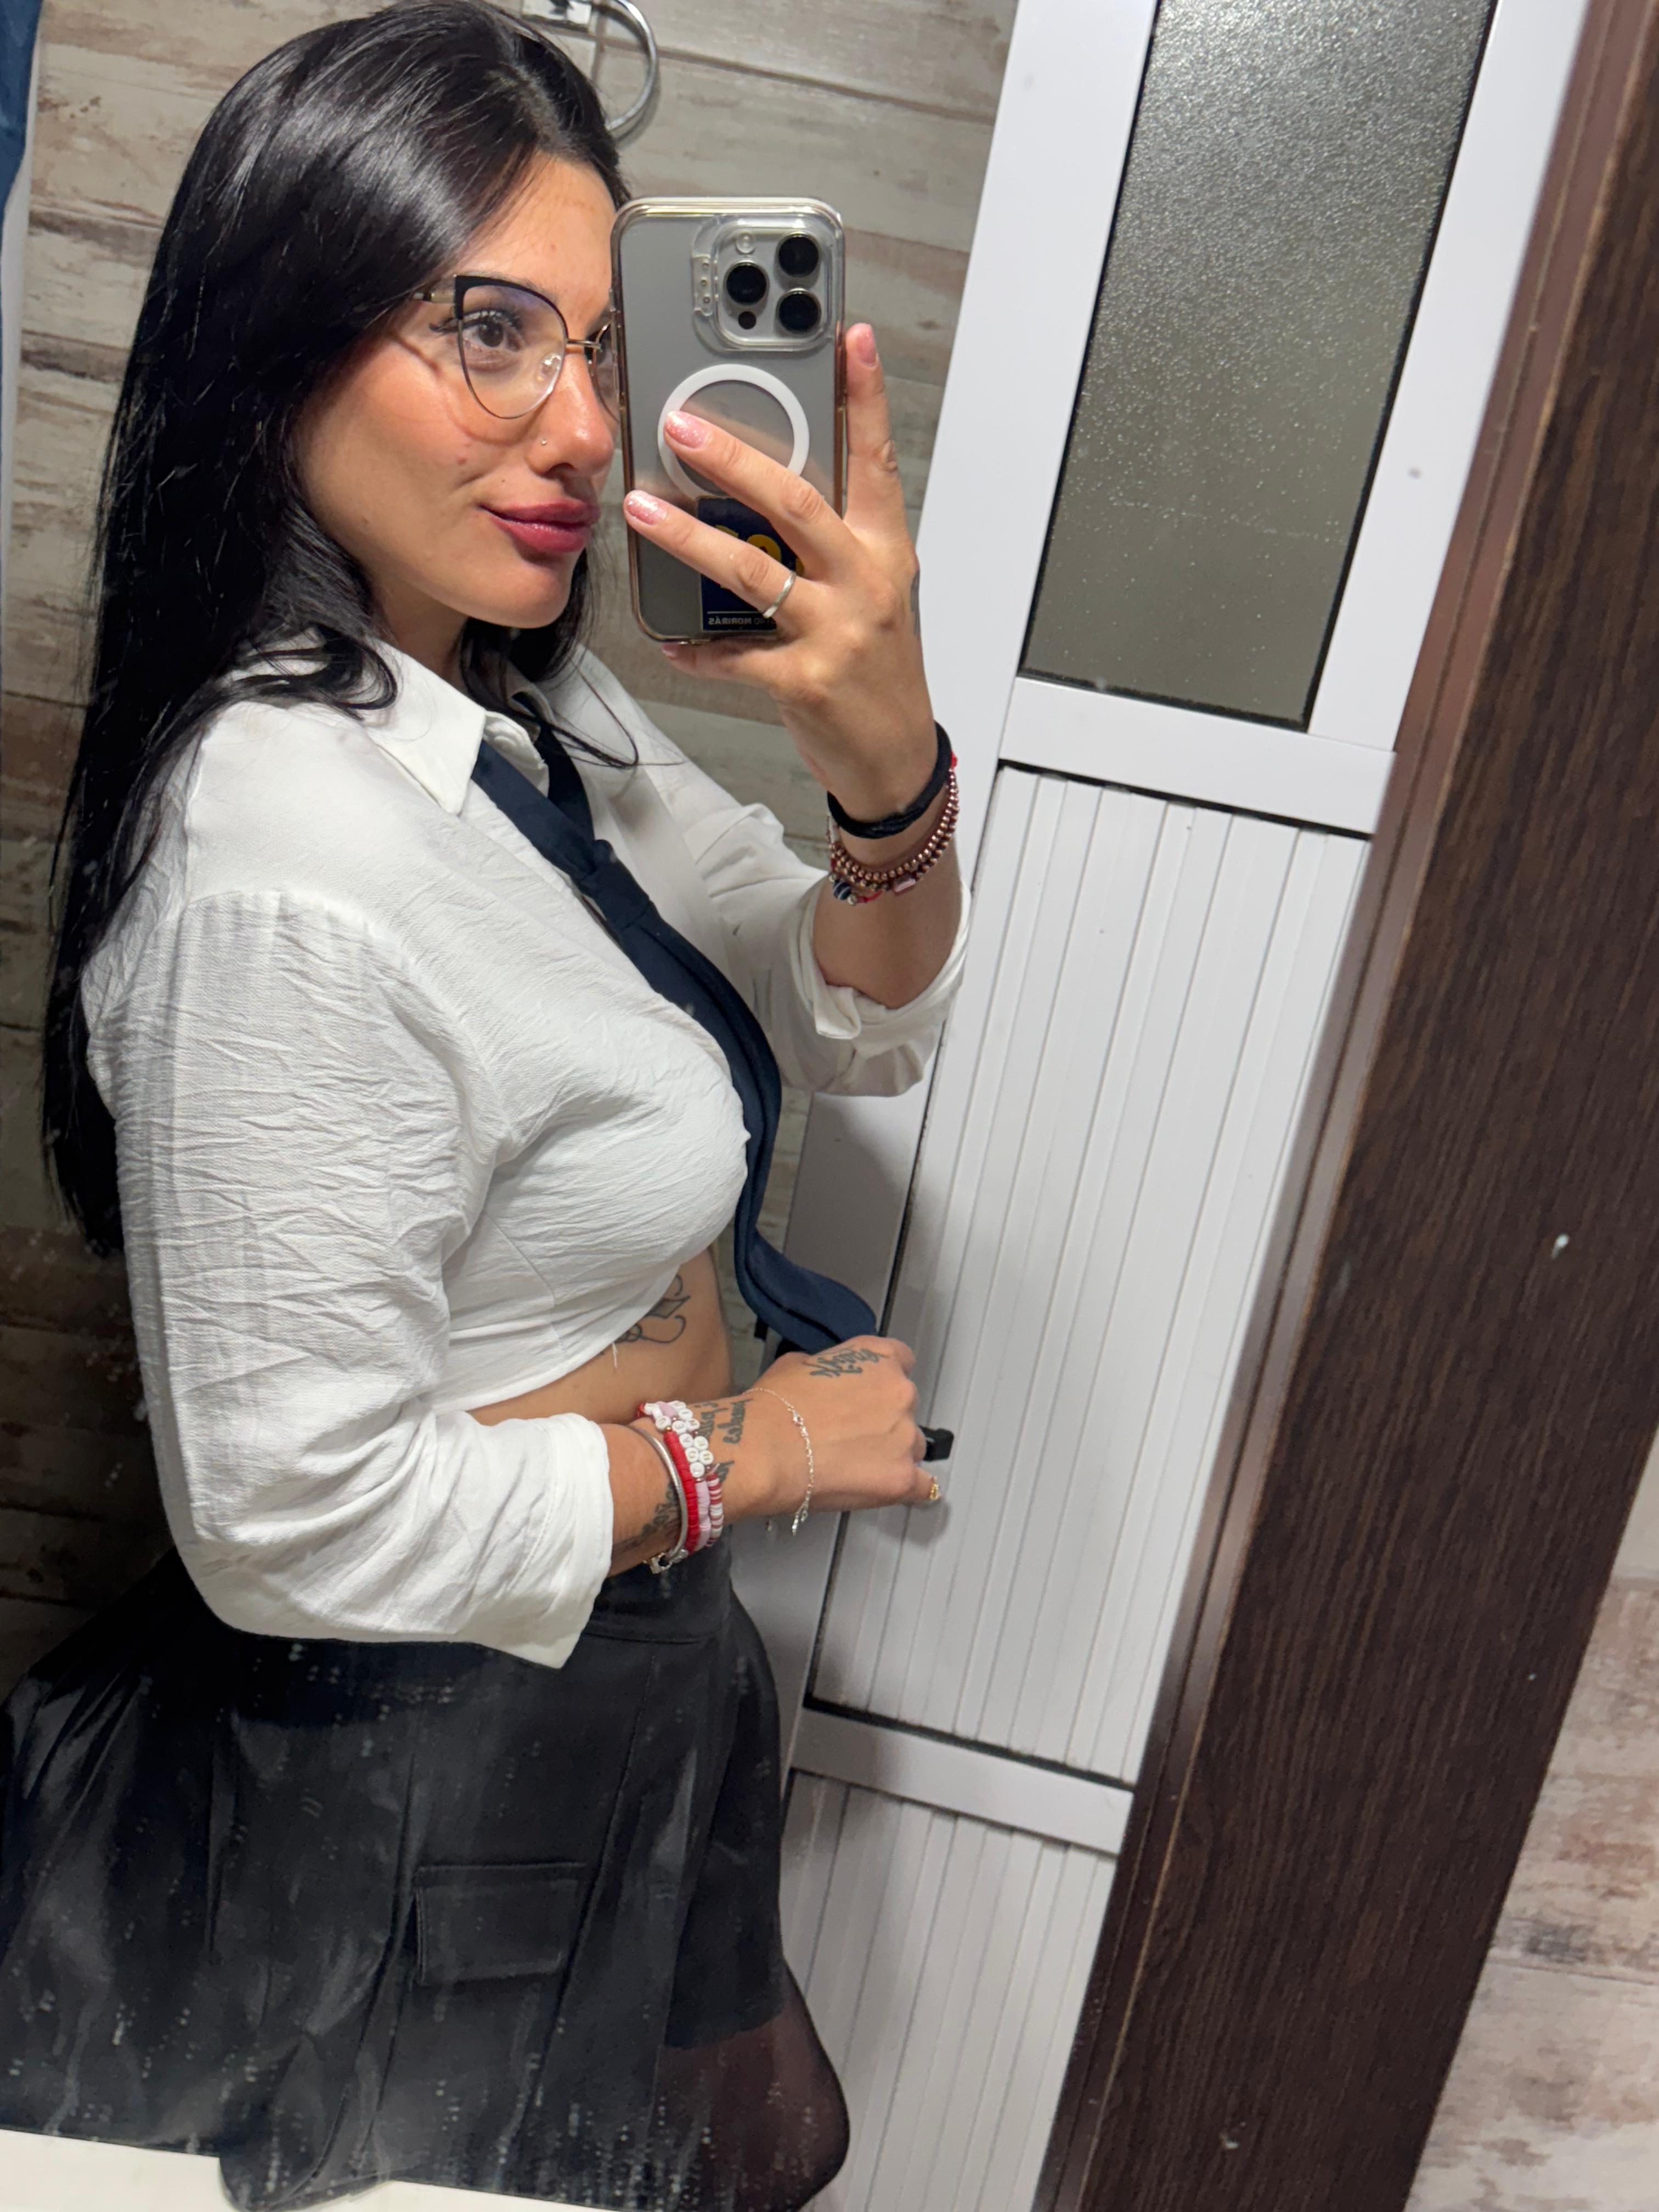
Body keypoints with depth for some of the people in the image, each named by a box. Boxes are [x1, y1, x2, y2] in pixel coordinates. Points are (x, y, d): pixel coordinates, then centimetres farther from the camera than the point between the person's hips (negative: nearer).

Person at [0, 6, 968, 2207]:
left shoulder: (536, 704, -4)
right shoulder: (291, 865, -32)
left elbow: (863, 1027, -1)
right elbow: (298, 1520, -29)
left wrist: (887, 755, -22)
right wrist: (742, 1451, -16)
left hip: (610, 1695, 9)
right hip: (426, 1775, -8)